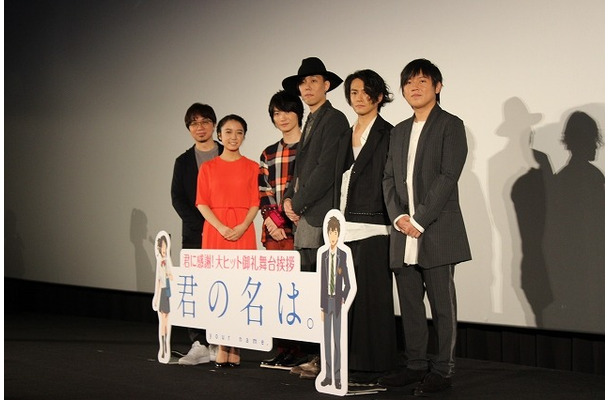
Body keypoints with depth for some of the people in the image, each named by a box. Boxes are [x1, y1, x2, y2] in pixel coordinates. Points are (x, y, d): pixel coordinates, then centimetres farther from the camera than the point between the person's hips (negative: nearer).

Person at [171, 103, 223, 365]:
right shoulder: (184, 161, 14)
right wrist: (202, 224, -7)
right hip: (194, 234, 2)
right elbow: (178, 199, 6)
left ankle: (219, 344, 0)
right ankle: (199, 344, 0)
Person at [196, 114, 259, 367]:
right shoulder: (208, 167, 8)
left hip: (243, 233, 0)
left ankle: (235, 348, 3)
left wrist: (242, 227, -13)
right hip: (214, 231, 0)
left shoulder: (252, 167, 7)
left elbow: (255, 203, 3)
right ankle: (222, 347, 4)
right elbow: (202, 203, 3)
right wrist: (221, 227, -11)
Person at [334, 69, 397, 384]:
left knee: (371, 297, -4)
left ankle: (373, 368, 3)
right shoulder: (345, 137, 18)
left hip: (373, 230, -7)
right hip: (345, 229, 7)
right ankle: (351, 364, 15)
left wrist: (393, 221, -13)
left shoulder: (387, 134, -3)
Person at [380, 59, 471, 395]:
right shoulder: (399, 131, 18)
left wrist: (419, 220, -15)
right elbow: (389, 178, 13)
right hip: (404, 232, 6)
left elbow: (447, 177, -11)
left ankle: (442, 370, 7)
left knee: (442, 304, 0)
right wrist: (398, 217, -4)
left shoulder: (450, 125, -1)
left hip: (437, 231, -6)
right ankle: (416, 365, 19)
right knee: (409, 303, 10)